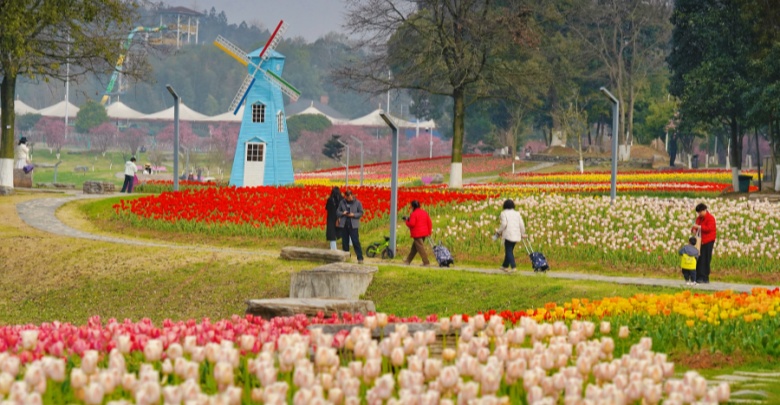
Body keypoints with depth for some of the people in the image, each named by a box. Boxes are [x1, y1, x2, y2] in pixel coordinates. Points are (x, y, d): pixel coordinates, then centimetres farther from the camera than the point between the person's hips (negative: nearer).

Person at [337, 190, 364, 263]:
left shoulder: (357, 203, -1)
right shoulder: (342, 202, 6)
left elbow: (361, 213, 2)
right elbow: (338, 212, 10)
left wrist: (354, 215, -15)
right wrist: (343, 213, -12)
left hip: (353, 225, -3)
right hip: (344, 225, 3)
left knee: (356, 242, -8)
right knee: (345, 242, 7)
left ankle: (360, 258, -7)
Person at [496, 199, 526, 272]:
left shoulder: (504, 213, -1)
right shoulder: (517, 213, 13)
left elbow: (504, 224, -13)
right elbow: (521, 224, 8)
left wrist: (499, 231, 0)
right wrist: (522, 234, 18)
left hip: (508, 235, -6)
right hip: (516, 235, 6)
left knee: (509, 251, -4)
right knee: (509, 250, 17)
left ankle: (513, 267, -17)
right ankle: (505, 266, 26)